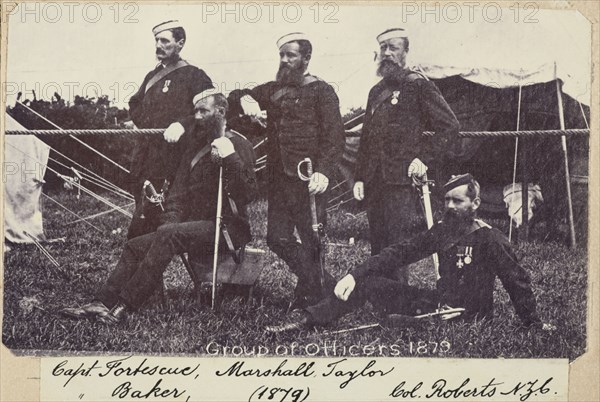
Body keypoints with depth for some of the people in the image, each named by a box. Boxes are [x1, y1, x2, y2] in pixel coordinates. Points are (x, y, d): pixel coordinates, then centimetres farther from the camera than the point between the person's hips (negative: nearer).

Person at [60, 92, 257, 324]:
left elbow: (248, 193, -17)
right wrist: (170, 220, 0)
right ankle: (102, 303, -13)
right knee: (135, 246, -5)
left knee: (167, 235, -31)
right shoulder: (196, 147, 21)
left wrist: (230, 157, -28)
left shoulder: (238, 145, -4)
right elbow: (179, 190, 18)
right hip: (195, 225, 8)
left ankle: (123, 306, -34)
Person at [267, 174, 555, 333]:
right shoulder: (442, 231, 8)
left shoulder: (491, 240, -11)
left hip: (468, 318, -6)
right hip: (437, 303, 6)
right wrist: (354, 274, -8)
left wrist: (533, 324, -10)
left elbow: (517, 282, -8)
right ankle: (306, 319, -11)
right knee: (367, 282, -6)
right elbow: (400, 252, 2)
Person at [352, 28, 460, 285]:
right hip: (374, 181, 7)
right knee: (377, 246, 9)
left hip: (401, 179, -7)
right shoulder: (376, 91, 20)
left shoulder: (418, 85, -1)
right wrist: (359, 177, 15)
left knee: (397, 246, -8)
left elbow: (449, 126, -4)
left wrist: (425, 158, -12)